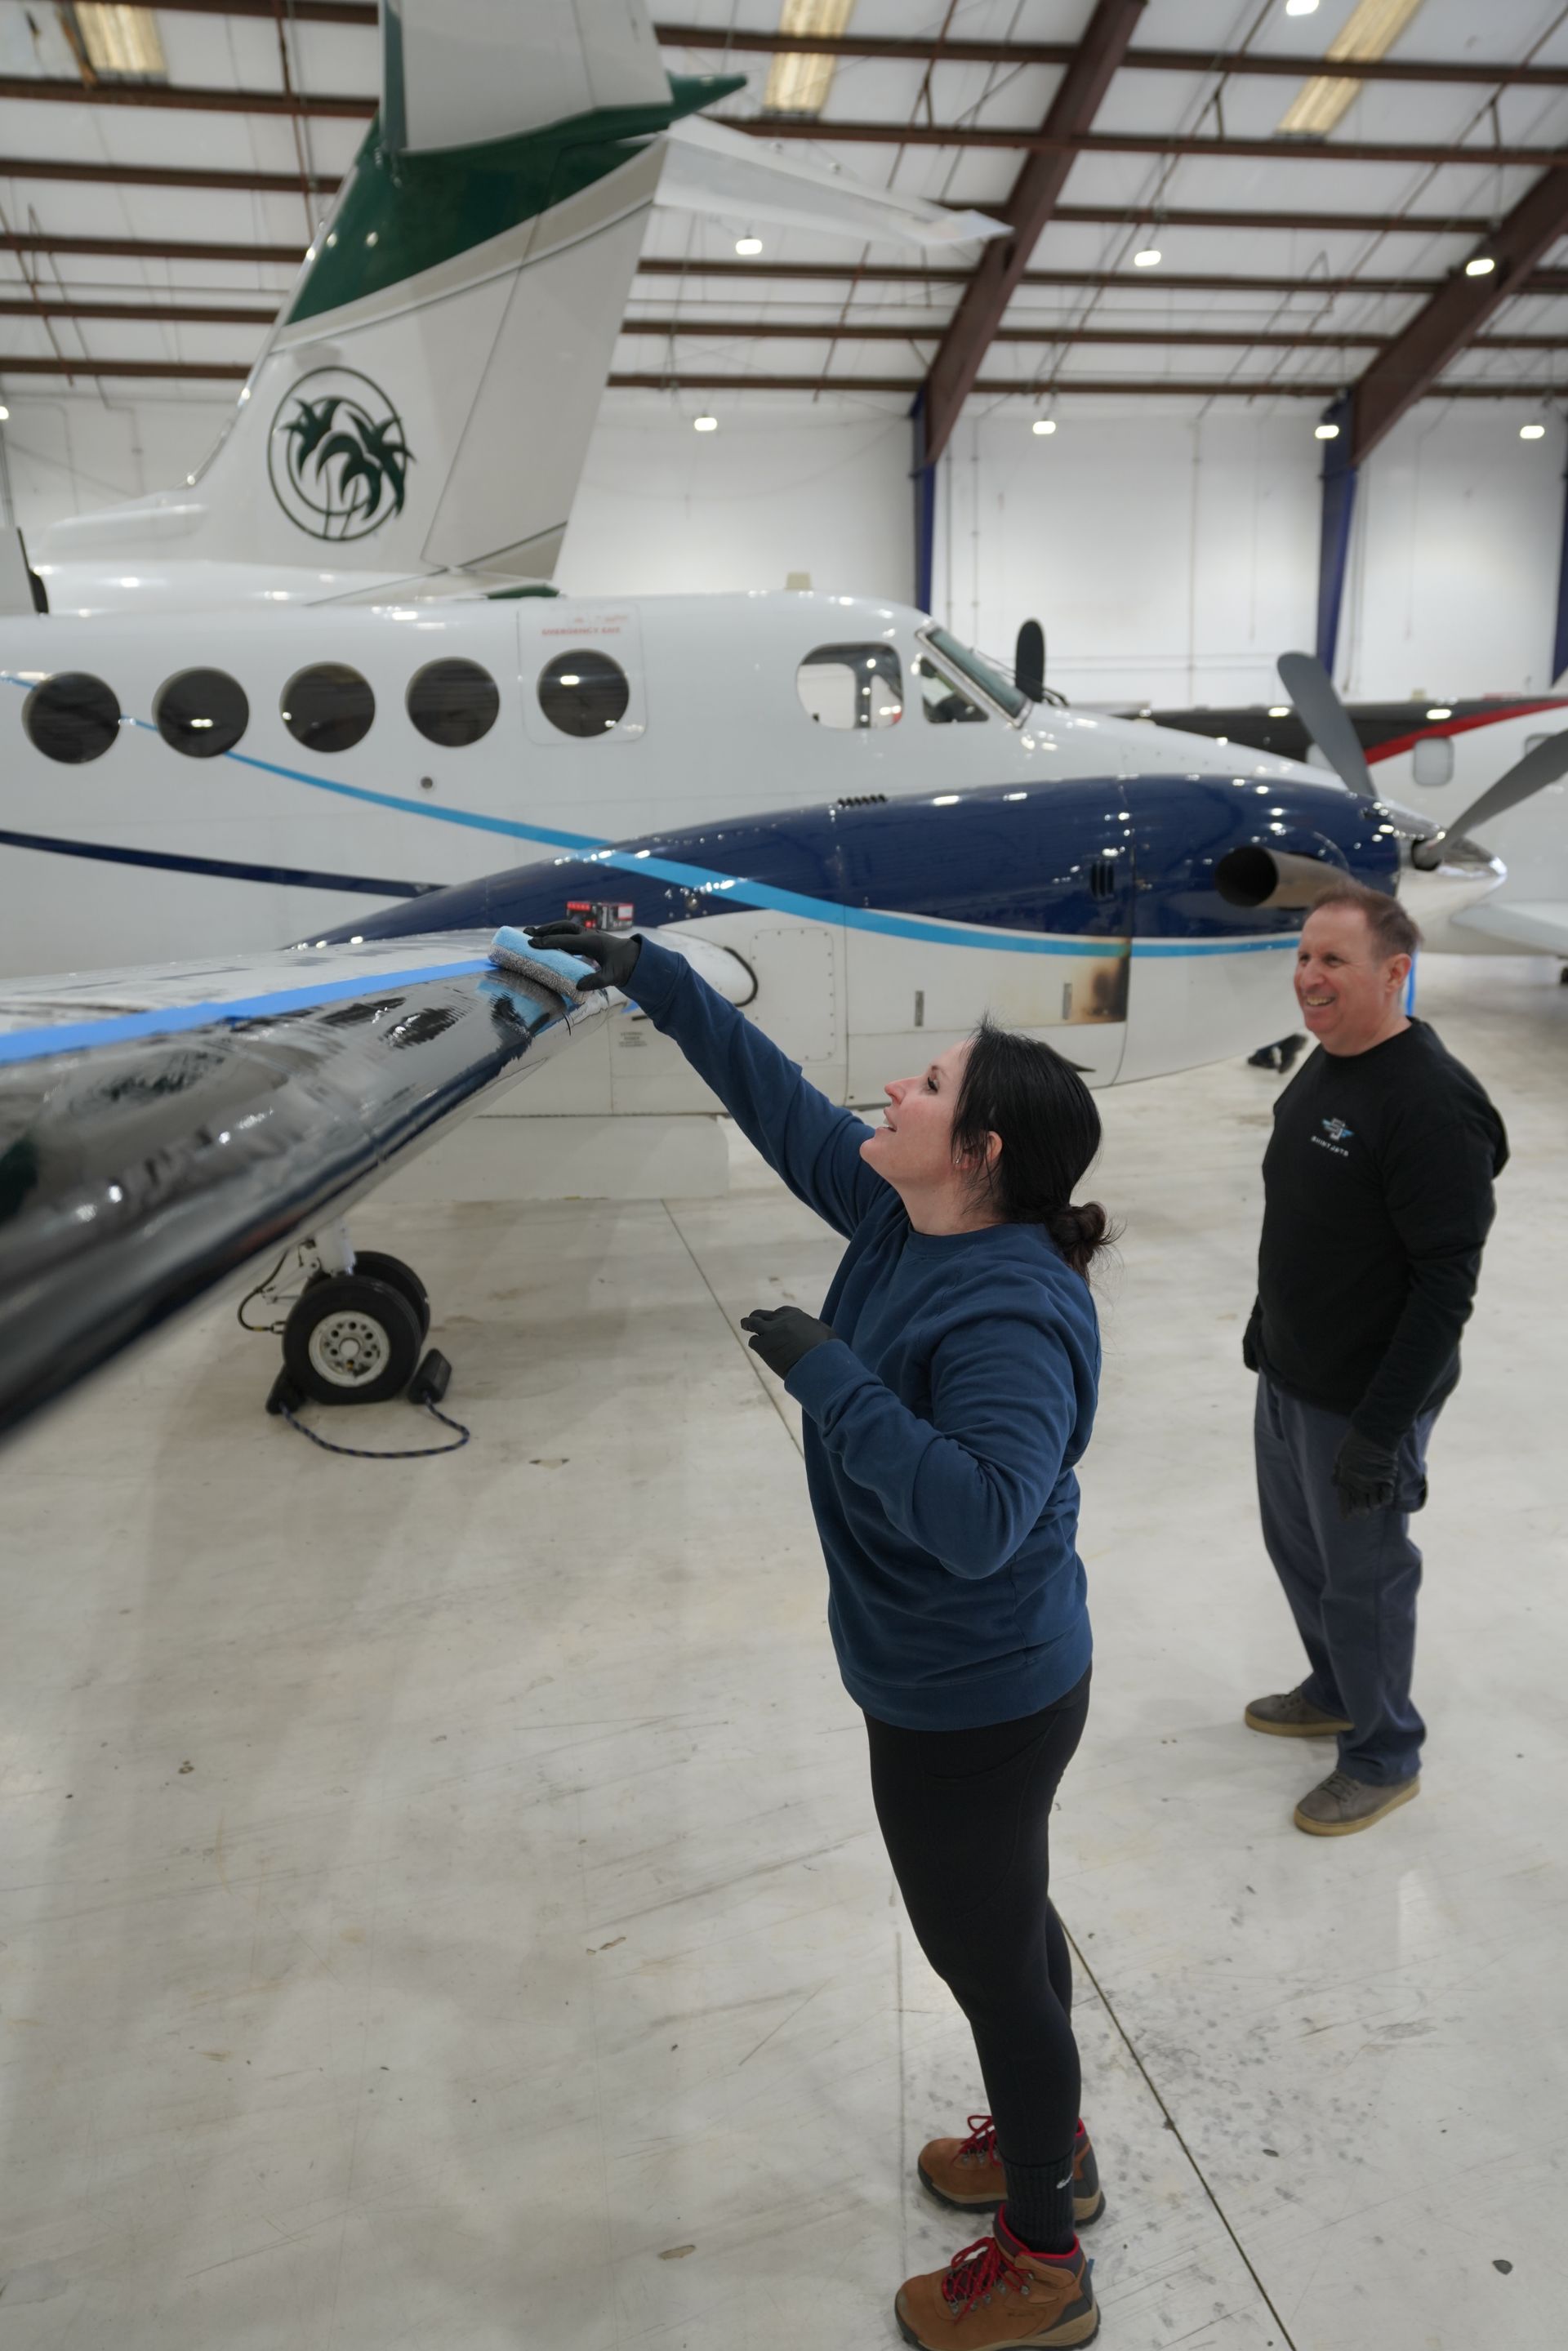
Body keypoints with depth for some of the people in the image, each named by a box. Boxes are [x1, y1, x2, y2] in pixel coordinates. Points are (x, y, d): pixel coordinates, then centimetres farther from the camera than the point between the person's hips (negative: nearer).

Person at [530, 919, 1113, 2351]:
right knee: (1006, 1924, 28)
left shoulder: (1011, 1317, -32)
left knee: (987, 1952, 12)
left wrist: (828, 1375, -37)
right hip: (961, 1685, 9)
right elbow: (781, 1104, 3)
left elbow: (978, 1513, -42)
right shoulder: (904, 1220, -5)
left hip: (973, 1709, -9)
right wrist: (651, 976, 4)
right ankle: (1047, 2146, 54)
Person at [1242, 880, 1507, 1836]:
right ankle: (1334, 1695, 46)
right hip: (1287, 1381, 8)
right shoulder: (1322, 1070, 4)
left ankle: (1385, 1759, 30)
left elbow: (1447, 1282, -25)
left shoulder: (1431, 1102, -24)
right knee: (1297, 1550, 23)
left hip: (1364, 1403, -8)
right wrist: (1265, 1325, 20)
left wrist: (1381, 1428, -24)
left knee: (1363, 1579, 8)